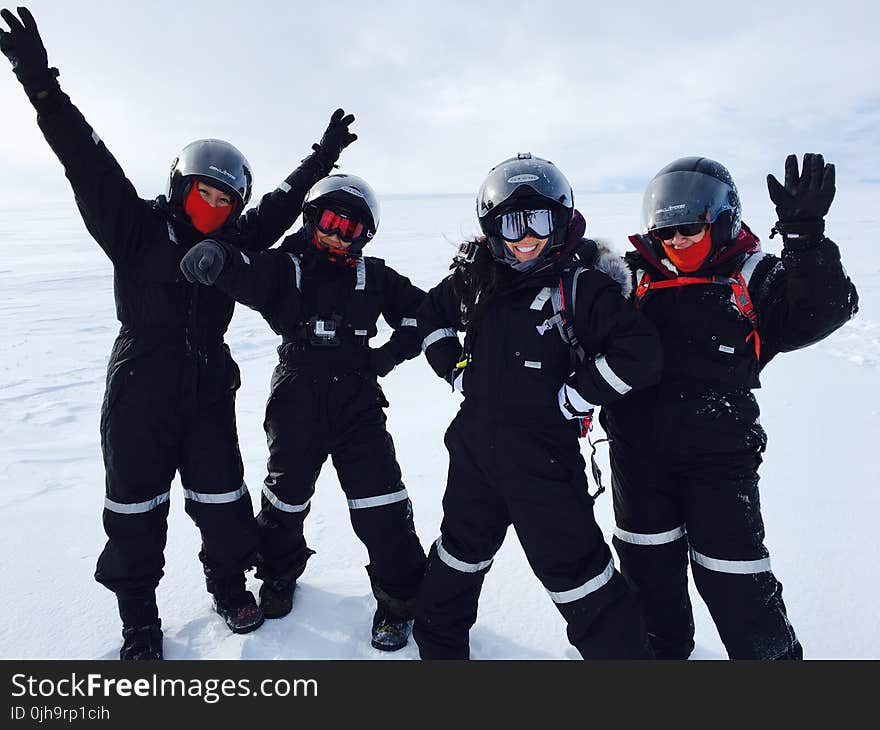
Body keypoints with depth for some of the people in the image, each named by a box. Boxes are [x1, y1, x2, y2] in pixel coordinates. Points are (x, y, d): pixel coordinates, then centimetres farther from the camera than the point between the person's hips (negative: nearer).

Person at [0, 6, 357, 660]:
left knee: (222, 501, 9)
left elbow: (284, 202, 14)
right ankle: (139, 618, 27)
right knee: (136, 511, 9)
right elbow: (89, 162, -13)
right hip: (139, 392, -2)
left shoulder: (236, 240, 5)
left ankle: (229, 585, 33)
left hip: (208, 391, 3)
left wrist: (324, 156, 18)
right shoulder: (137, 228, -5)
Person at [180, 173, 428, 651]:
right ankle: (280, 574, 45)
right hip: (297, 401, 0)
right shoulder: (285, 267, -1)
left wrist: (393, 353, 2)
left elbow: (418, 310, 14)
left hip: (357, 401, 1)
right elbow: (246, 275, -21)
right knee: (286, 494, 15)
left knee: (381, 504, -4)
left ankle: (398, 597, 18)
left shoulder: (373, 276, 6)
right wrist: (215, 258, -43)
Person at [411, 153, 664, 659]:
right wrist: (456, 370, 7)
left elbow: (640, 352, -21)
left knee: (575, 569, 1)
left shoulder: (582, 285, -14)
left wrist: (570, 399, -16)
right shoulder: (475, 278, 2)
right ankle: (439, 640, 48)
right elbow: (432, 315, 20)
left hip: (545, 456, -5)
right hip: (474, 445, 6)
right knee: (462, 550, 24)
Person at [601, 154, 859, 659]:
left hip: (719, 458, -3)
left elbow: (827, 309, -16)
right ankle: (662, 647, 43)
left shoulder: (755, 279, -1)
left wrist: (805, 235, -27)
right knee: (649, 570, 18)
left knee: (734, 580, 1)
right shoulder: (635, 276, 5)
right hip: (638, 452, 3)